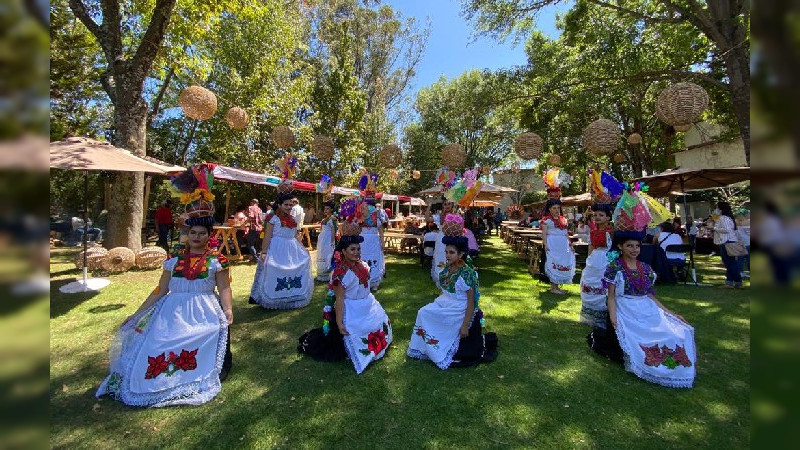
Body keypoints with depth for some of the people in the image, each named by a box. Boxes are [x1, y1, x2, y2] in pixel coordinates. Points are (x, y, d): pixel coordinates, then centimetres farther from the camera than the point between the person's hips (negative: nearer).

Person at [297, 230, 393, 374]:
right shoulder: (341, 272, -26)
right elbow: (339, 299, -24)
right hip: (352, 312, -8)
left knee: (382, 325, 24)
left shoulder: (362, 265, -3)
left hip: (369, 306, 8)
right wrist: (339, 323, -23)